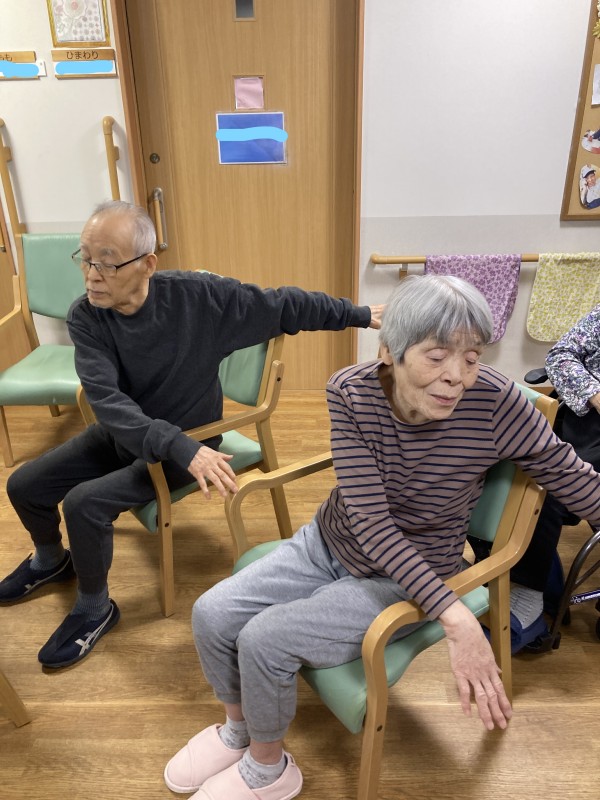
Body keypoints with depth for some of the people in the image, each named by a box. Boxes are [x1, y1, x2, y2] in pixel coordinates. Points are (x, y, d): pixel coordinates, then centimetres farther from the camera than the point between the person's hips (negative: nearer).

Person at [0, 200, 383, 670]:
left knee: (84, 502, -22)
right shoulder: (85, 318, -17)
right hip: (122, 436, 5)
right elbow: (108, 401, -30)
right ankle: (51, 560, 39)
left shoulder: (198, 295, -23)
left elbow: (283, 307, -13)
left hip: (189, 440, -4)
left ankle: (95, 610, 6)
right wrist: (180, 448, -45)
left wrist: (359, 314, -6)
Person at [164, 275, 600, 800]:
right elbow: (369, 520, -24)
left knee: (264, 638, -20)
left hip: (406, 581, -3)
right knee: (212, 614, -7)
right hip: (329, 545, 3)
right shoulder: (350, 392, -21)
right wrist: (454, 616, -33)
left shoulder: (496, 402, -26)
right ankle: (238, 729, 26)